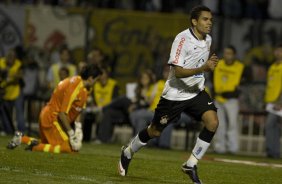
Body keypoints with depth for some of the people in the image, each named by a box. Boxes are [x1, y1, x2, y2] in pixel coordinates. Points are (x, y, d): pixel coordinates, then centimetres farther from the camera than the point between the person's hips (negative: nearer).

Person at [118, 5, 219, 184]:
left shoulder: (208, 40, 3)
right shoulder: (183, 39, -21)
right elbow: (178, 71, -30)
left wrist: (210, 63, 9)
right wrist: (203, 68, -39)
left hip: (196, 91, 5)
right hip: (175, 94, -5)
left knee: (213, 122, -18)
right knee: (155, 131, 9)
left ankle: (191, 165, -6)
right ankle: (128, 152, 39)